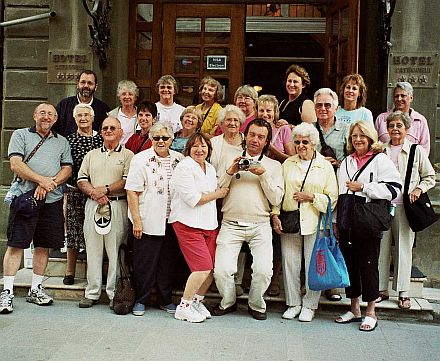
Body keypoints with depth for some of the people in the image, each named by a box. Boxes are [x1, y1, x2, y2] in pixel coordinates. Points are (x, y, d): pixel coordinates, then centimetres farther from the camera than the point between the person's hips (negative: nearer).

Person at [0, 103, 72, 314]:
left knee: (43, 246, 8)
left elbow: (67, 169, 7)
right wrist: (41, 180, -15)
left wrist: (50, 183, -11)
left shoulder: (61, 142, 16)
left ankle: (36, 289, 19)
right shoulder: (20, 135, 6)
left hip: (52, 201, 4)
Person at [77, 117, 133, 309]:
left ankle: (114, 294, 5)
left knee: (115, 251, -2)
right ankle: (92, 293, 14)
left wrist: (106, 189, -14)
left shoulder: (127, 155, 4)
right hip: (93, 206, 4)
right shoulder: (91, 155, 18)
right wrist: (94, 193, -7)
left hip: (118, 205, -4)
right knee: (93, 250, 6)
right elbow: (81, 179, 10)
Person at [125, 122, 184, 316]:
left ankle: (166, 300, 24)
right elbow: (132, 191, -7)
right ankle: (140, 300, 18)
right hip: (147, 221, -4)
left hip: (172, 221, 4)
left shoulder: (179, 160, 7)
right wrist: (136, 220, -12)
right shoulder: (141, 159, -4)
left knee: (169, 262, 10)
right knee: (144, 262, 3)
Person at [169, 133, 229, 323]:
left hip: (209, 224, 8)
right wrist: (217, 194, -4)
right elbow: (193, 199, -15)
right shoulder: (184, 167, -9)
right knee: (203, 267, -14)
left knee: (212, 268, 3)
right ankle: (184, 307, 1)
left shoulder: (210, 169, 18)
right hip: (188, 224, -8)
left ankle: (197, 301, 23)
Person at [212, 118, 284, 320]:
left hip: (260, 226, 0)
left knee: (264, 270, -15)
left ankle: (256, 305, 13)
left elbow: (276, 199, 2)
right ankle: (228, 302, 18)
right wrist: (230, 172, -7)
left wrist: (263, 174, -8)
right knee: (222, 270, -12)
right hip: (231, 225, 1)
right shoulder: (232, 160, 15)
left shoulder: (273, 166, 12)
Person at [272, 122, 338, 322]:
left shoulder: (325, 166, 4)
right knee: (290, 263, 6)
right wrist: (275, 215, 0)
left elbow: (332, 198, 2)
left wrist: (312, 197, -10)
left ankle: (309, 305, 16)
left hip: (315, 223, -2)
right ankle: (293, 303, 20)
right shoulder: (287, 164, 10)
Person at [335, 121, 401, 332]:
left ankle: (371, 312, 11)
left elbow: (393, 188, -12)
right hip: (347, 221, 6)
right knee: (349, 264, 9)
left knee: (368, 265, -1)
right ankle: (354, 308, 22)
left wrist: (363, 187, -14)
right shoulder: (346, 162, 17)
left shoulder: (381, 160, -2)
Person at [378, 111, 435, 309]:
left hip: (405, 206, -1)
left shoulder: (417, 151, 4)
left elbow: (430, 177, 11)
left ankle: (403, 292, 11)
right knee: (381, 246, 3)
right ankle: (382, 289, 14)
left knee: (404, 248, 3)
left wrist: (419, 189, -5)